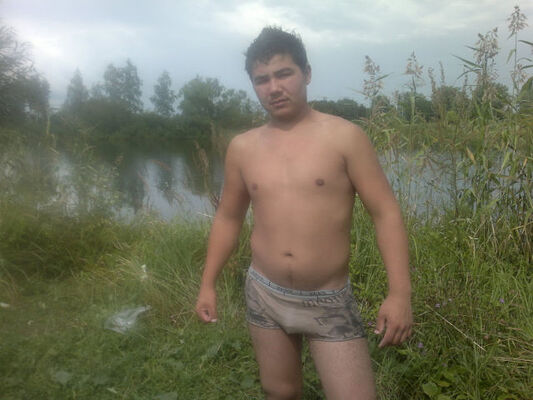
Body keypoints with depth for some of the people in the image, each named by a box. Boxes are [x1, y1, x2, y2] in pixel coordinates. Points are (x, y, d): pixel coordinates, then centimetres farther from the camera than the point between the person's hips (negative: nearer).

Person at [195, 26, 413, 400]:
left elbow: (386, 213, -9)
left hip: (330, 302, -3)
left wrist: (399, 293, -17)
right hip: (264, 295, 3)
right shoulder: (242, 147, 2)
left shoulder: (345, 136, -8)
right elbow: (228, 218, 12)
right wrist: (208, 283, 10)